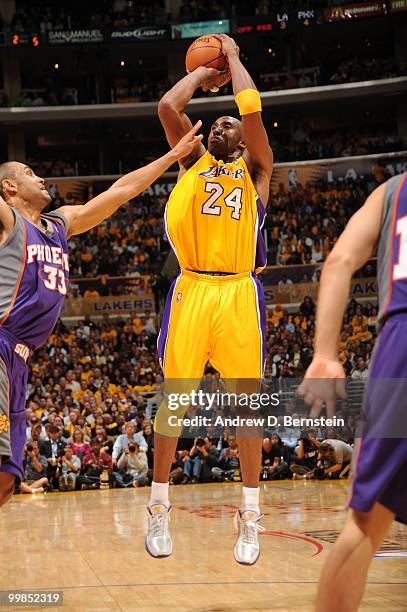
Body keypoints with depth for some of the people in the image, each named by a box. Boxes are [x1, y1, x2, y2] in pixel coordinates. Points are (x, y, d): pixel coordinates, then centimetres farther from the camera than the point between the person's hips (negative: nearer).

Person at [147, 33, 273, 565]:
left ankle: (250, 517, 7)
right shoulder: (192, 162, 18)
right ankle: (159, 509, 11)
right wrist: (203, 70, 17)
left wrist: (233, 57, 12)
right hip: (191, 288, 1)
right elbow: (167, 107, 4)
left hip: (239, 292, -1)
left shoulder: (255, 169, 13)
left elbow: (252, 110, -2)